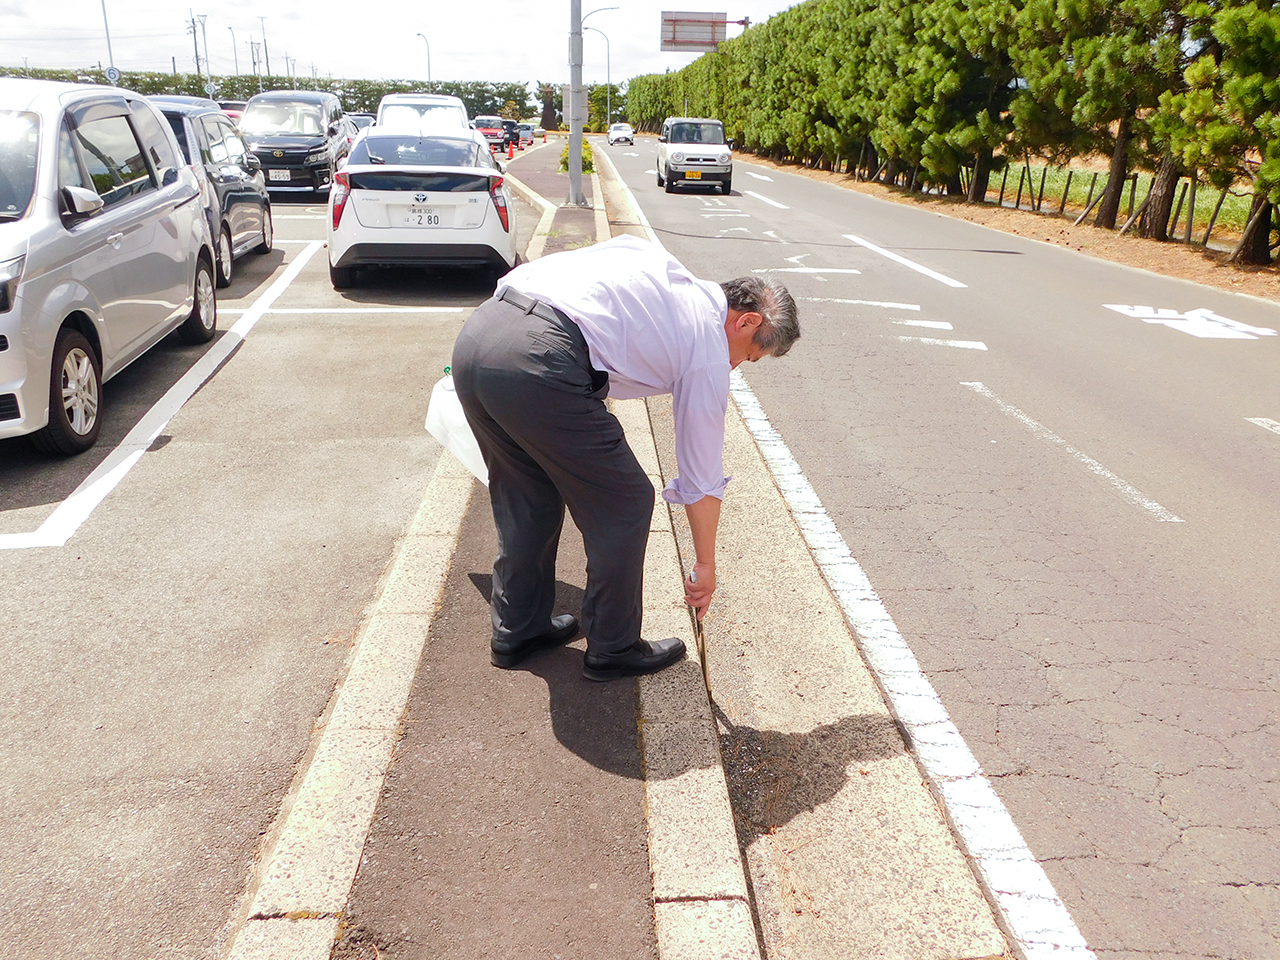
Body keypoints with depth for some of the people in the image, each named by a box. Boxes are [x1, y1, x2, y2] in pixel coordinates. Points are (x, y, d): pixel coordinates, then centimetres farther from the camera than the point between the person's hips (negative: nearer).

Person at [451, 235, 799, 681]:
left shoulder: (657, 262, 27)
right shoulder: (710, 351, 10)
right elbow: (702, 479, 17)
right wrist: (705, 566, 31)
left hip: (475, 331, 8)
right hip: (538, 363, -8)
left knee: (524, 498, 25)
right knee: (623, 505, 12)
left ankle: (515, 631, 41)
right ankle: (613, 649, 26)